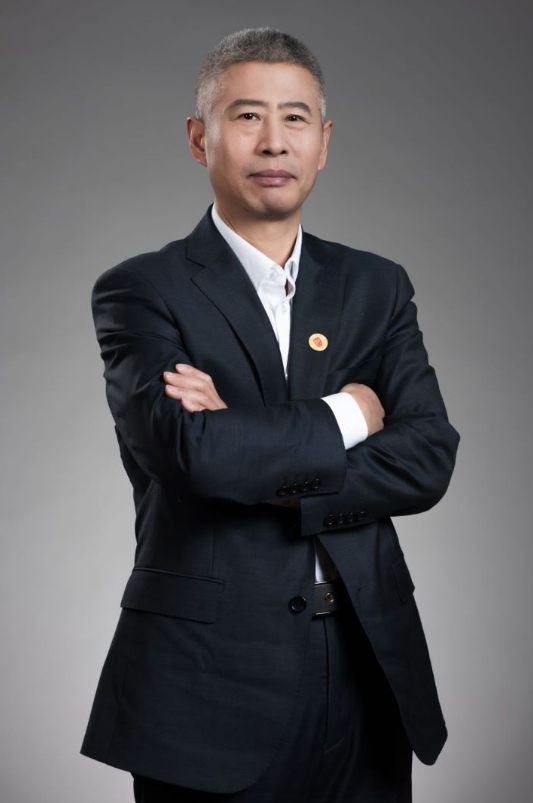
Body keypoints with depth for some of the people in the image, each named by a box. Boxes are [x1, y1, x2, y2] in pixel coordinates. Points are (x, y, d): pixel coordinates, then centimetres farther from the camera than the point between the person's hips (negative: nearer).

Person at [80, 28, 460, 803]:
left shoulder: (377, 287, 7)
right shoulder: (140, 292, -4)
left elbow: (430, 459, -4)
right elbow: (188, 448, -21)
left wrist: (256, 461, -15)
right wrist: (344, 418, -9)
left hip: (369, 675, 4)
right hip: (209, 680, -3)